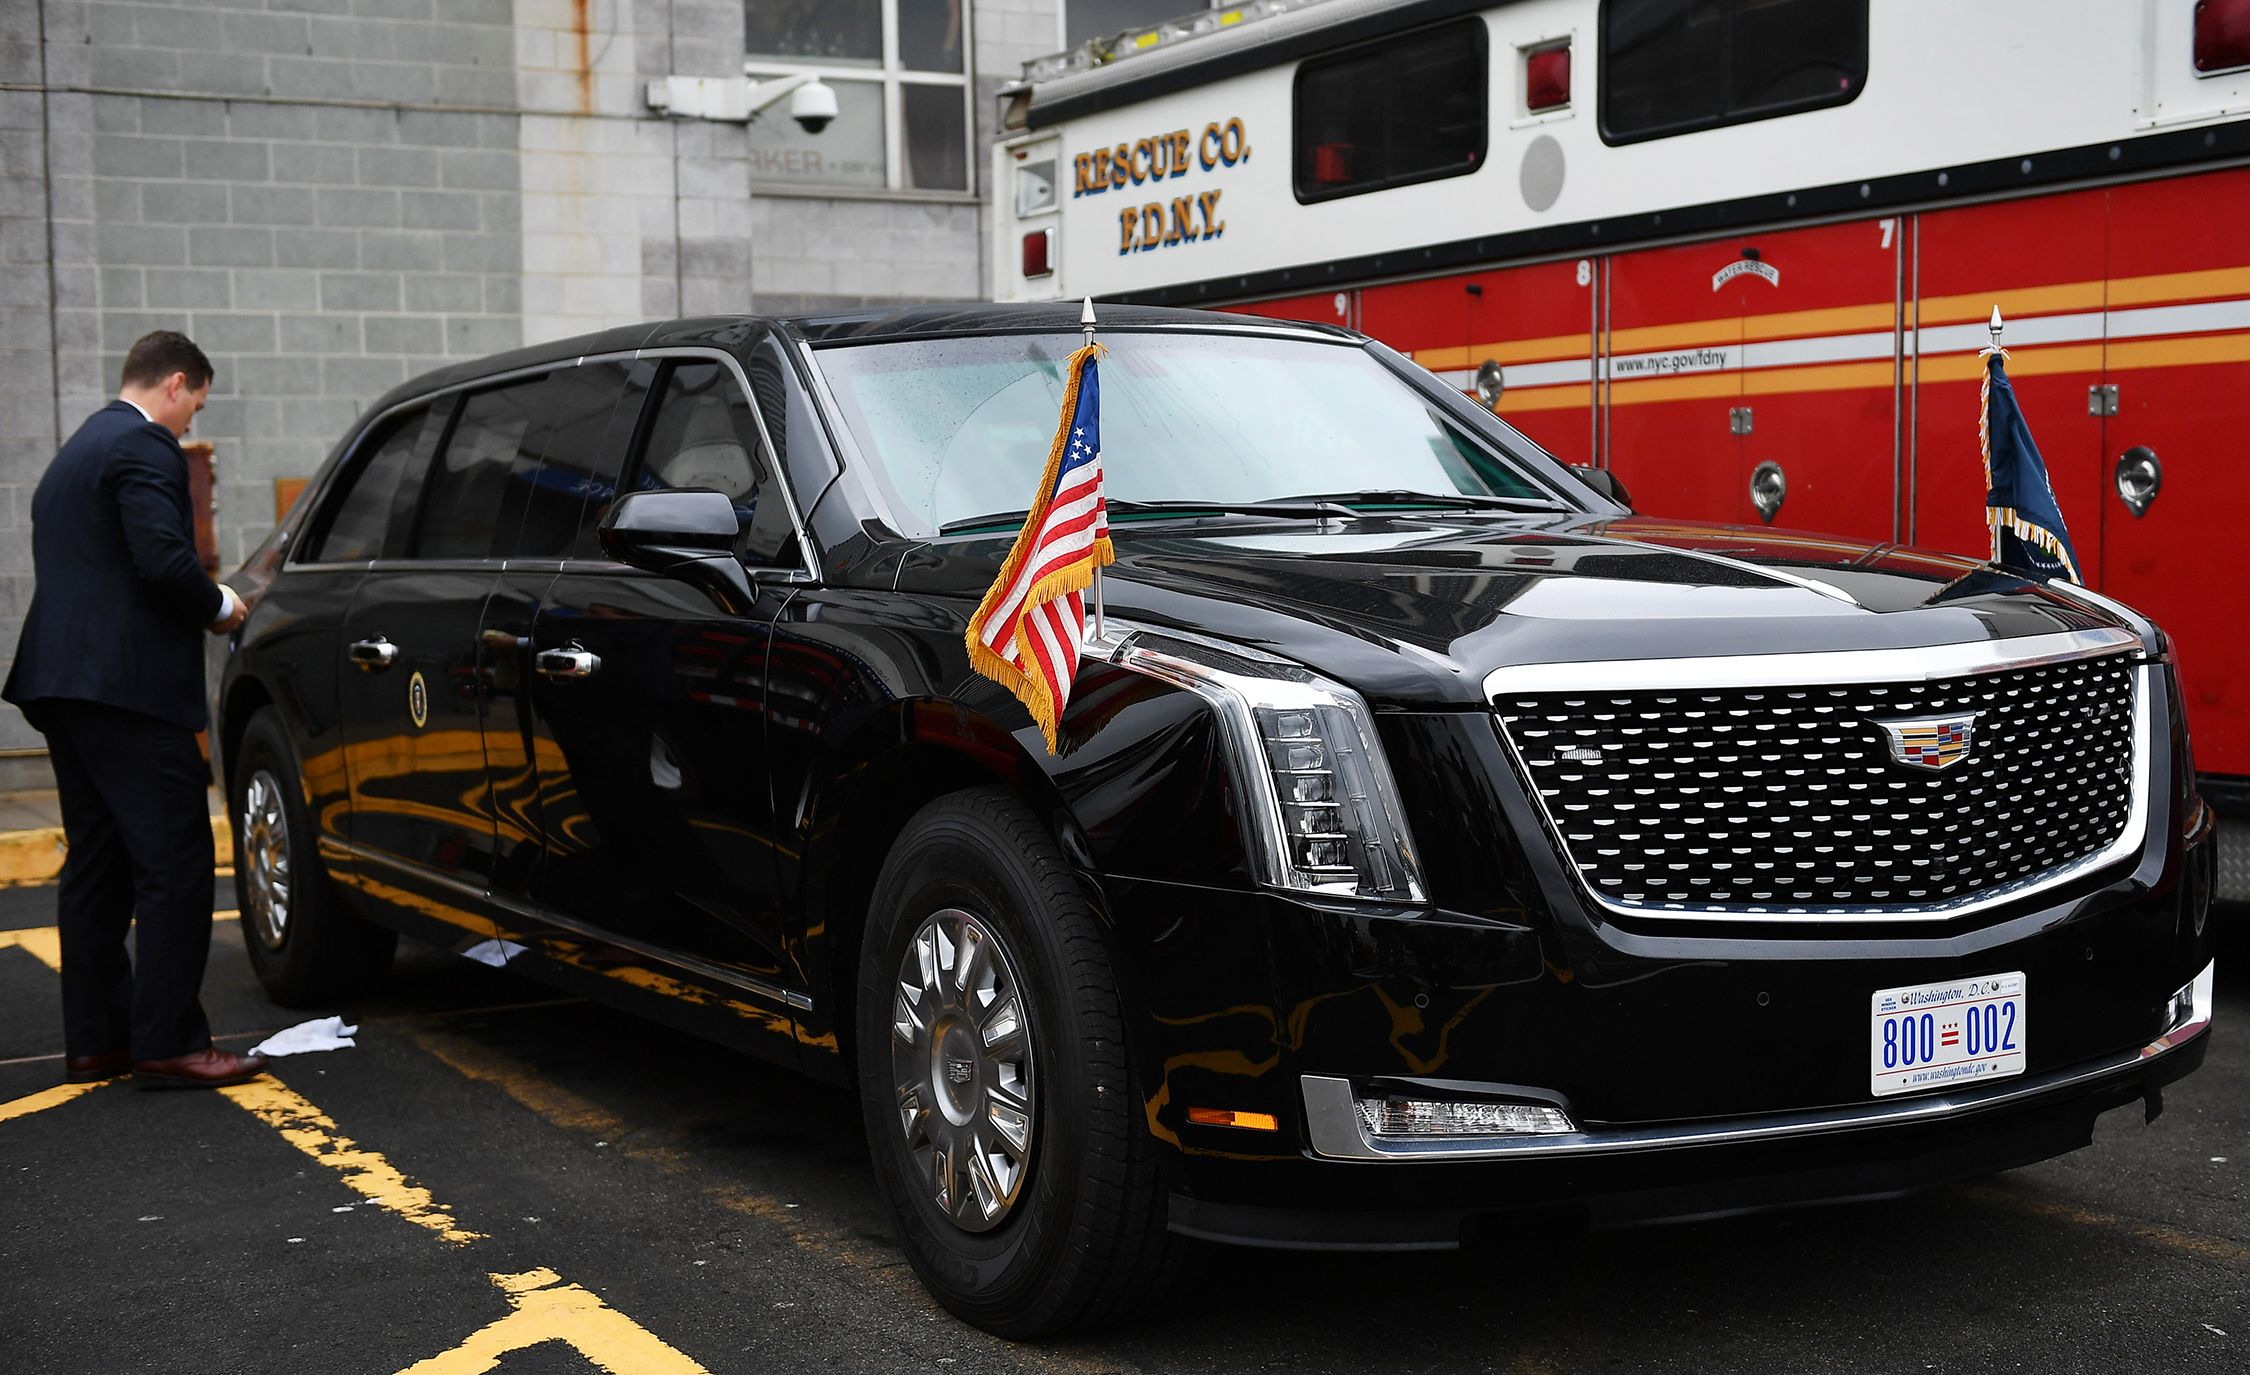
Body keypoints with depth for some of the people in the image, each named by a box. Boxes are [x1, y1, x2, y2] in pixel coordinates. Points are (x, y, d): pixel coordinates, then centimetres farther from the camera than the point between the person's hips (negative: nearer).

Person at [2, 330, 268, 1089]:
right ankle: (169, 1043, -6)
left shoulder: (75, 452, 23)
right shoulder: (144, 447, -8)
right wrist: (218, 607, -3)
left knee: (96, 868, 13)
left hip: (63, 683, 10)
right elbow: (163, 559, -21)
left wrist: (201, 604, 18)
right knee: (176, 864, -7)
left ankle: (96, 1038, 16)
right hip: (127, 685, -10)